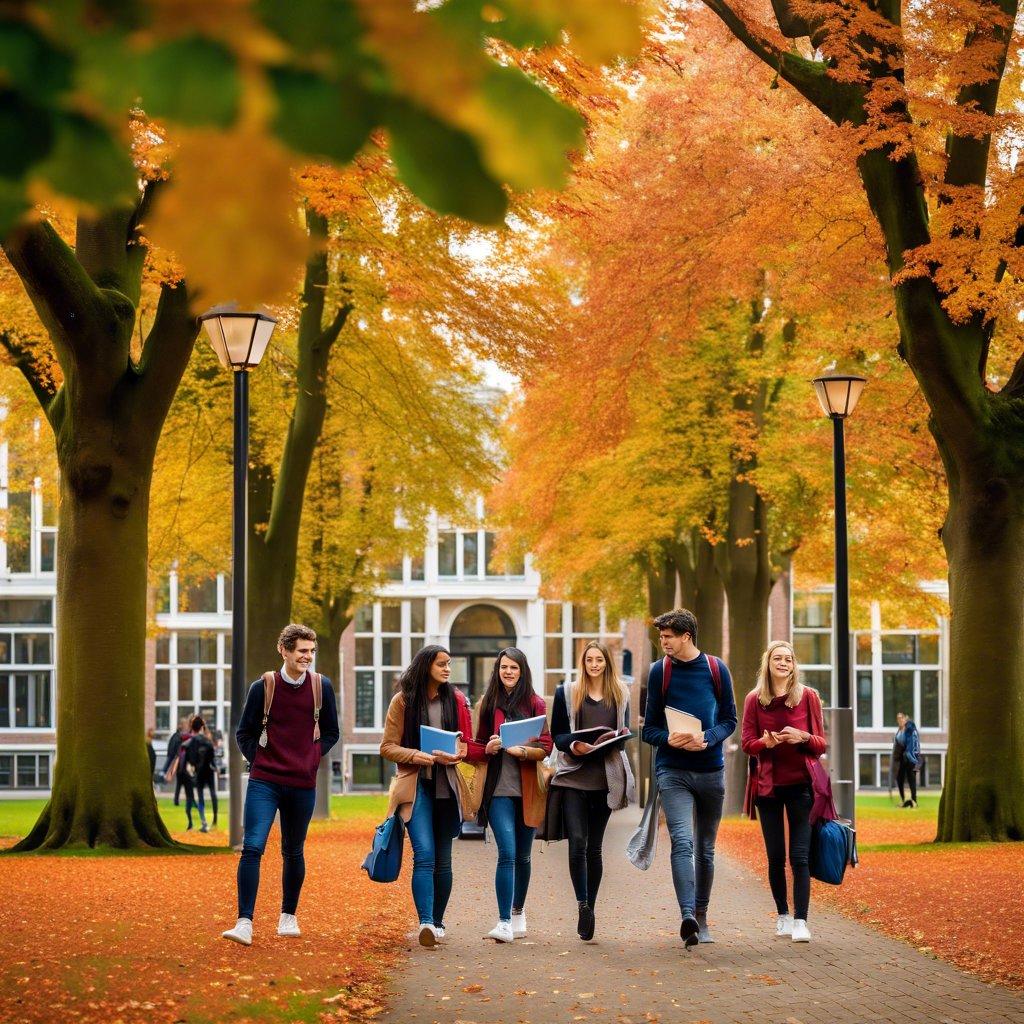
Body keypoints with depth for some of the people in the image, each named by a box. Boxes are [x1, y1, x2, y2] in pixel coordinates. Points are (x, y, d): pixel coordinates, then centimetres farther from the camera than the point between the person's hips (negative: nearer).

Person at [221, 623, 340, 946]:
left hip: (303, 785, 2)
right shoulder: (263, 687, -3)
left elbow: (331, 733, 14)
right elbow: (244, 733, 8)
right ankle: (244, 923, -15)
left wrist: (312, 759, 3)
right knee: (252, 848, -14)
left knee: (293, 853, 14)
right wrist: (260, 762, -2)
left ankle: (288, 917, 30)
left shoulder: (321, 687, 2)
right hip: (264, 783, -2)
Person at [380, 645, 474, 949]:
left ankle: (437, 922, 20)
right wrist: (415, 755, -16)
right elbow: (387, 747, 1)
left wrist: (454, 756, -9)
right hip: (415, 786, -3)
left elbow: (466, 744, 13)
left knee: (442, 859, 8)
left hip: (447, 786, 3)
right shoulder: (403, 701, 1)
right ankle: (426, 923, -26)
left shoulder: (456, 700, 9)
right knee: (424, 855, -18)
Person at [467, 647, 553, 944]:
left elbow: (546, 747, 0)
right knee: (507, 853, -14)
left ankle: (518, 911, 33)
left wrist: (523, 751, -18)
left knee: (522, 856, 12)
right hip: (498, 789, -1)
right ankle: (504, 922, -16)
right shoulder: (487, 703, 6)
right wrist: (488, 749, -10)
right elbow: (474, 747, 12)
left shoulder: (535, 704, 5)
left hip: (528, 790, 1)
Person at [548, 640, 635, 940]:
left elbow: (624, 732, 17)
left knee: (594, 846, 7)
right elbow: (556, 733, 3)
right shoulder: (567, 693, 5)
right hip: (573, 775, -2)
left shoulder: (620, 694, 11)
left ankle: (589, 908, 14)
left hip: (605, 777, 2)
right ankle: (583, 905, -12)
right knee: (578, 842, -16)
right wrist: (573, 746, -17)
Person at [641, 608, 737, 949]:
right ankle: (687, 917, -28)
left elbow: (729, 720, 6)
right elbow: (649, 729, 3)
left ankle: (701, 915, 25)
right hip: (673, 772, -2)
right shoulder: (659, 672, 0)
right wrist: (670, 739, -19)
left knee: (705, 848, 12)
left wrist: (707, 739, -15)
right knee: (682, 842, -18)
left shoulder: (716, 670, 1)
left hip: (711, 771, 2)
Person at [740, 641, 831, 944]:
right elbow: (747, 743, 5)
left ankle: (801, 921, -8)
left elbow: (821, 744, 5)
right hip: (768, 785, 1)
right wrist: (766, 742, -17)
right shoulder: (754, 699, 4)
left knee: (799, 856, -7)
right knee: (775, 856, 6)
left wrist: (802, 737, -16)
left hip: (801, 784, -1)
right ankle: (783, 915, 18)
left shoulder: (808, 697, 2)